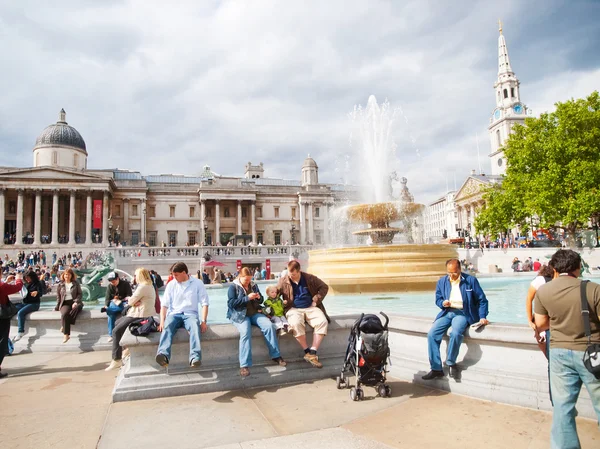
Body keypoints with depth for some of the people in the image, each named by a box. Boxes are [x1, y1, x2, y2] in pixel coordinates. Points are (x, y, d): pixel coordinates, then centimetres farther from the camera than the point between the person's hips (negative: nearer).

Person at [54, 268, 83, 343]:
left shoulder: (76, 284, 15)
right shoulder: (60, 285, 18)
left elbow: (80, 294, 8)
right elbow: (58, 297, 18)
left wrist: (76, 302, -9)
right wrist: (57, 307, 8)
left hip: (74, 302, 0)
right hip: (65, 303, 1)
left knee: (76, 308, -40)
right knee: (64, 313, -35)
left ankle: (64, 326, -33)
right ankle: (66, 334, -38)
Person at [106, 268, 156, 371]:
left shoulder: (143, 287, -17)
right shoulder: (149, 285, 16)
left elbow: (130, 302, -16)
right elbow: (131, 302, 15)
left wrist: (132, 302, 5)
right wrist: (135, 302, -7)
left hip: (141, 316, -11)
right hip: (141, 313, 11)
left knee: (116, 331, -10)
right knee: (117, 323, 23)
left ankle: (116, 360, -8)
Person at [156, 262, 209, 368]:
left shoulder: (197, 283, 4)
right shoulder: (171, 284, 11)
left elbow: (204, 303, 0)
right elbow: (164, 304, 8)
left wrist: (203, 321, -13)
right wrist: (162, 321, -9)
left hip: (190, 314, -2)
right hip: (174, 314, 2)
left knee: (195, 326, -37)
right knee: (167, 326, -34)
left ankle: (195, 358, -53)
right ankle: (164, 355, -56)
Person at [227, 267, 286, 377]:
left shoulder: (253, 285, 13)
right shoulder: (233, 287, -1)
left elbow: (261, 301, 21)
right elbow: (231, 303, -12)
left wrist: (259, 297, -5)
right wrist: (247, 298, -19)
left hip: (254, 313, 5)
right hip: (240, 315, -4)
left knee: (269, 325, -21)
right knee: (245, 332, -34)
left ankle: (275, 355, -10)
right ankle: (244, 365, -31)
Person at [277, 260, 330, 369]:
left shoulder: (309, 278, 1)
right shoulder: (283, 281, 0)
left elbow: (324, 287, 9)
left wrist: (317, 299, -2)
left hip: (311, 307, 2)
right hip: (293, 309, -2)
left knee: (322, 321, -28)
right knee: (296, 323, -37)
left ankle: (312, 352, -25)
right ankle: (307, 351, -20)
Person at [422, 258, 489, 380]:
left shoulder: (471, 280, -2)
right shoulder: (442, 282, 8)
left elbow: (482, 300, 3)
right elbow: (438, 299, 15)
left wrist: (482, 317, -8)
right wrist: (443, 303, -10)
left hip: (462, 313, -4)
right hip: (447, 312, 4)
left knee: (456, 333, -34)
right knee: (431, 334, -18)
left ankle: (451, 363, -9)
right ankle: (436, 369, -9)